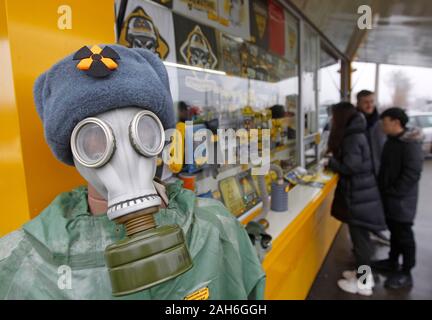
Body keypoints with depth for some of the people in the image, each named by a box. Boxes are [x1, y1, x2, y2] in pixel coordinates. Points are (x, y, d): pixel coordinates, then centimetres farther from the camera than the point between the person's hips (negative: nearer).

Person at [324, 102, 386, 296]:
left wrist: (330, 162, -8)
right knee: (360, 235, 19)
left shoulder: (352, 137, -18)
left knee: (359, 236, 2)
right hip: (360, 191, 9)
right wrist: (334, 160, 9)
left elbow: (351, 166, -22)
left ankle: (362, 282, 16)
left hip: (357, 194, -9)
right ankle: (363, 273, 33)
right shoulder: (355, 133, 11)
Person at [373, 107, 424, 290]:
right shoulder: (391, 140, 9)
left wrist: (393, 193, -19)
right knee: (394, 231, 20)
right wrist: (383, 191, 10)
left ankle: (406, 274, 16)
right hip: (389, 198, 8)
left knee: (404, 235, 3)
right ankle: (392, 262, 35)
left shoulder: (411, 143, -17)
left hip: (402, 200, -8)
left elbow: (412, 174, -22)